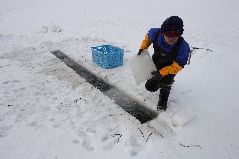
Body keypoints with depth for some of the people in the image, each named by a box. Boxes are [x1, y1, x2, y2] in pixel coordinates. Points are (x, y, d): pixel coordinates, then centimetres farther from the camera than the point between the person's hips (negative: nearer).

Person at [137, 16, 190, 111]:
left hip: (171, 67, -3)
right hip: (156, 64, 4)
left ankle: (163, 100, 1)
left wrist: (162, 72, -36)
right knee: (150, 87, 5)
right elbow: (148, 37, -3)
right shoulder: (156, 34, -29)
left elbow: (178, 65, -29)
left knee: (165, 82, -31)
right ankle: (160, 82, 41)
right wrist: (142, 48, -10)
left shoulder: (183, 47, -36)